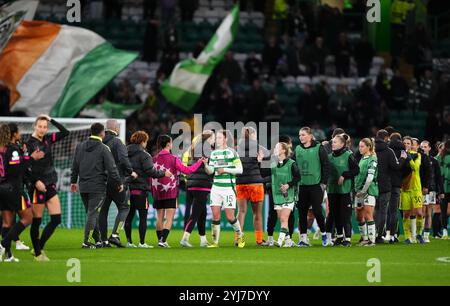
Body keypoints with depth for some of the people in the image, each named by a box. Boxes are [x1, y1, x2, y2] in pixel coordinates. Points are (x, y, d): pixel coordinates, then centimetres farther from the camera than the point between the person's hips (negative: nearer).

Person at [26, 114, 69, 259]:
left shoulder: (48, 139, 10)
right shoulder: (29, 143, -9)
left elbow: (65, 132, 7)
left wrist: (51, 120, 2)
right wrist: (36, 181, -23)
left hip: (50, 184, 7)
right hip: (37, 186, -7)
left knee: (56, 219, 2)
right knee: (36, 220, 0)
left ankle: (39, 247, 13)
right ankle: (37, 253, 9)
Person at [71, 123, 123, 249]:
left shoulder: (80, 146, 9)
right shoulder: (103, 149, -8)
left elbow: (75, 166, 15)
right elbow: (111, 168, -9)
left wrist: (73, 181, 24)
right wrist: (119, 183, 0)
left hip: (83, 186, 6)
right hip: (97, 187, -6)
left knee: (91, 214, 14)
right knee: (93, 214, -4)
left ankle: (97, 240, 17)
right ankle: (86, 242, -8)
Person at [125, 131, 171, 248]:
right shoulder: (143, 155, -9)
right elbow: (150, 171, -12)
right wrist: (164, 173, 0)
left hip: (127, 189, 6)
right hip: (140, 189, -6)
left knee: (129, 216, 10)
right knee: (143, 216, 1)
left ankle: (129, 241, 11)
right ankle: (142, 242, -1)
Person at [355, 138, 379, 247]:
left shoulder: (372, 159, -9)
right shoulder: (361, 159, 16)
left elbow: (370, 177, -16)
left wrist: (363, 190, -13)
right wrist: (357, 189, 12)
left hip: (369, 190, -8)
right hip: (359, 191, 8)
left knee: (368, 215, -11)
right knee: (359, 216, 10)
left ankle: (371, 239, -9)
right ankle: (364, 237, 21)